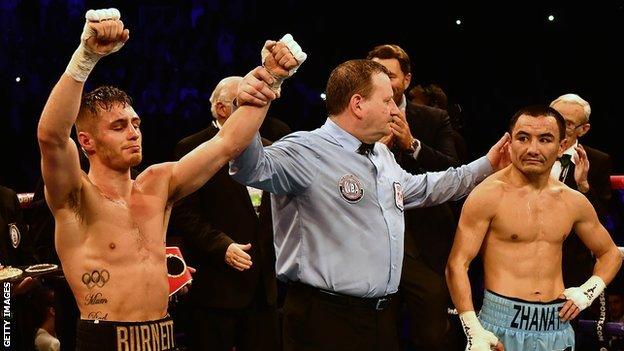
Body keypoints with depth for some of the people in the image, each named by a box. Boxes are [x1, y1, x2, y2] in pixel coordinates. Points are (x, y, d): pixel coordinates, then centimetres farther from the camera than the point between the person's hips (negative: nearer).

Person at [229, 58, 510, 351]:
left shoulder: (381, 155, 18)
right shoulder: (307, 151, -14)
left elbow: (418, 189, 36)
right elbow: (253, 167, -32)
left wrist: (486, 165, 40)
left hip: (382, 315, 9)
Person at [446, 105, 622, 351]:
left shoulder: (574, 202, 7)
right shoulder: (489, 195, -8)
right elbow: (457, 264, -10)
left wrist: (588, 292, 4)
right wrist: (473, 331, -19)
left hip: (557, 325, 5)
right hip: (503, 323, -5)